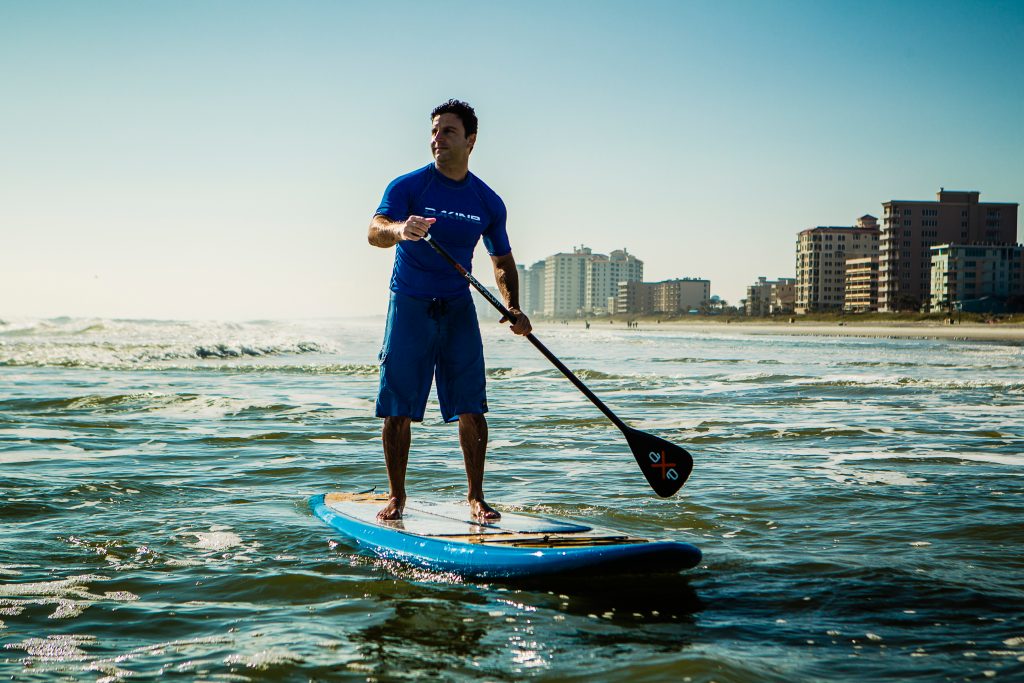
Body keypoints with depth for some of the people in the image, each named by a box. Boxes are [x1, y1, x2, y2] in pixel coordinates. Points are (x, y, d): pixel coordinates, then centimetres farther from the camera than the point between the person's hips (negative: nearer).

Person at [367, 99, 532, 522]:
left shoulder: (488, 203, 5)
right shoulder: (408, 187, -5)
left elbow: (502, 261, 16)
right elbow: (375, 232, -21)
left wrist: (513, 308, -1)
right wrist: (401, 230, -45)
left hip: (458, 309, 2)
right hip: (409, 306, -2)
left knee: (471, 408, -4)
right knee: (398, 409, -1)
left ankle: (476, 496, 7)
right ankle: (396, 496, 12)